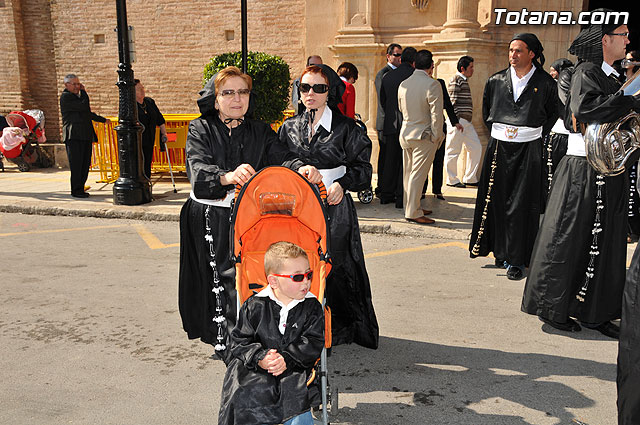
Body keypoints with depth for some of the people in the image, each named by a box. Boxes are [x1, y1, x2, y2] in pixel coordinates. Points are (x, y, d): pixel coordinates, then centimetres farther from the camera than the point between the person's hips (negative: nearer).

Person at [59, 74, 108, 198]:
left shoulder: (78, 95, 23)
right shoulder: (66, 96, -7)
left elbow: (87, 113, 34)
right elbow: (84, 106, -17)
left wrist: (103, 120, 42)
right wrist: (83, 92, -2)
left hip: (85, 136, 9)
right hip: (74, 136, -9)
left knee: (85, 165, 8)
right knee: (76, 165, -6)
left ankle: (80, 188, 15)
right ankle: (76, 191, 1)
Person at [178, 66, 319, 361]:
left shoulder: (259, 131, 12)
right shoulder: (200, 129, 2)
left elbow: (281, 157, -3)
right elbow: (198, 168, -16)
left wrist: (302, 168, -27)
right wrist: (227, 176, -38)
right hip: (211, 220, -2)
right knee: (223, 278, -3)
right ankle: (227, 344, 8)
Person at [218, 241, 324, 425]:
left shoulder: (312, 307, 2)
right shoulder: (255, 306, 0)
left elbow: (314, 342, -2)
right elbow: (240, 340, 3)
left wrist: (287, 358, -16)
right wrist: (259, 358, -15)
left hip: (295, 367, 0)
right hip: (255, 368, 0)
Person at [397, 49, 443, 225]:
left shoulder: (403, 84, 4)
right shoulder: (432, 85, -15)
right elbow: (436, 115, -16)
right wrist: (436, 137, -7)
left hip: (405, 133, 6)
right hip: (424, 136, -6)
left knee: (408, 173, 14)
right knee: (418, 174, -2)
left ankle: (411, 206, 26)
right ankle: (412, 213, 2)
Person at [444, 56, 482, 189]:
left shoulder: (464, 80, 21)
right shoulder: (456, 80, -9)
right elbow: (452, 101, -15)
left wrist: (463, 120, 21)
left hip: (466, 122, 10)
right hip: (458, 121, -10)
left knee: (476, 148, 8)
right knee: (453, 151, -2)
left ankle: (469, 178, 15)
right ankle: (452, 180, 8)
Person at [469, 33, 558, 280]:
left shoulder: (545, 83, 0)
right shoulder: (496, 81, 7)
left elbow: (553, 114, 11)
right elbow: (486, 113, 19)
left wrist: (536, 135, 3)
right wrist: (497, 132, 12)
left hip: (528, 150, -3)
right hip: (499, 147, 3)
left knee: (521, 204, -3)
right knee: (497, 199, 5)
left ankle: (516, 260, 4)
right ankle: (501, 251, 21)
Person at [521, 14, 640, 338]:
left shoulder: (609, 76, 18)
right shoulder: (587, 72, -9)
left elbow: (614, 116, 21)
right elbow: (585, 107, -29)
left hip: (607, 173, 9)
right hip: (583, 171, -9)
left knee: (604, 243, 11)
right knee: (567, 241, -1)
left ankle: (593, 312, 21)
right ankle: (551, 308, 12)